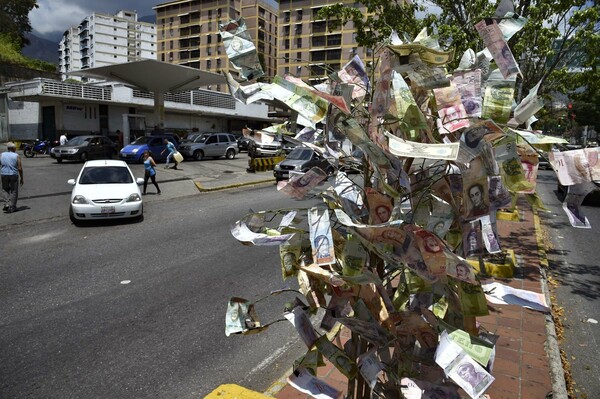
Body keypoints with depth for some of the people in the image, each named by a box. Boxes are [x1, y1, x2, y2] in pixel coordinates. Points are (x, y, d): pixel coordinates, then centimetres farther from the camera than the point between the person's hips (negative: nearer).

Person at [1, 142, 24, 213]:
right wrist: (21, 178, 0)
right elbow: (20, 168, -7)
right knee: (14, 191, 6)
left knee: (6, 190, 19)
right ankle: (12, 208, 6)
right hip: (13, 175, -3)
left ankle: (6, 204, 6)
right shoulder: (16, 156, -5)